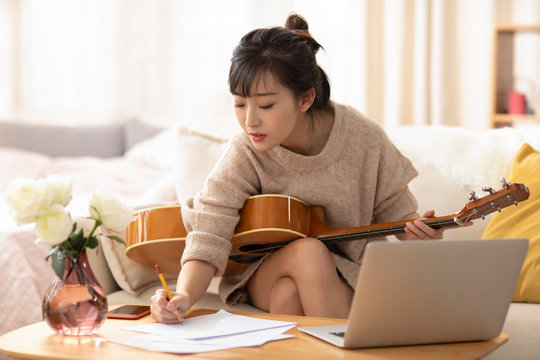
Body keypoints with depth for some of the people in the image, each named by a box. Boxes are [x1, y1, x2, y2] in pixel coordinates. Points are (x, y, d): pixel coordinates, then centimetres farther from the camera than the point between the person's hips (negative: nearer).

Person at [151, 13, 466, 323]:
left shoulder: (363, 139, -16)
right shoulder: (245, 154, -17)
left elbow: (394, 210, -1)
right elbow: (209, 237, -25)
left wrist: (419, 232, -24)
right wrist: (184, 296, -44)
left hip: (345, 278, -1)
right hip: (264, 275, 1)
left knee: (288, 294, -33)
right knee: (308, 250, -33)